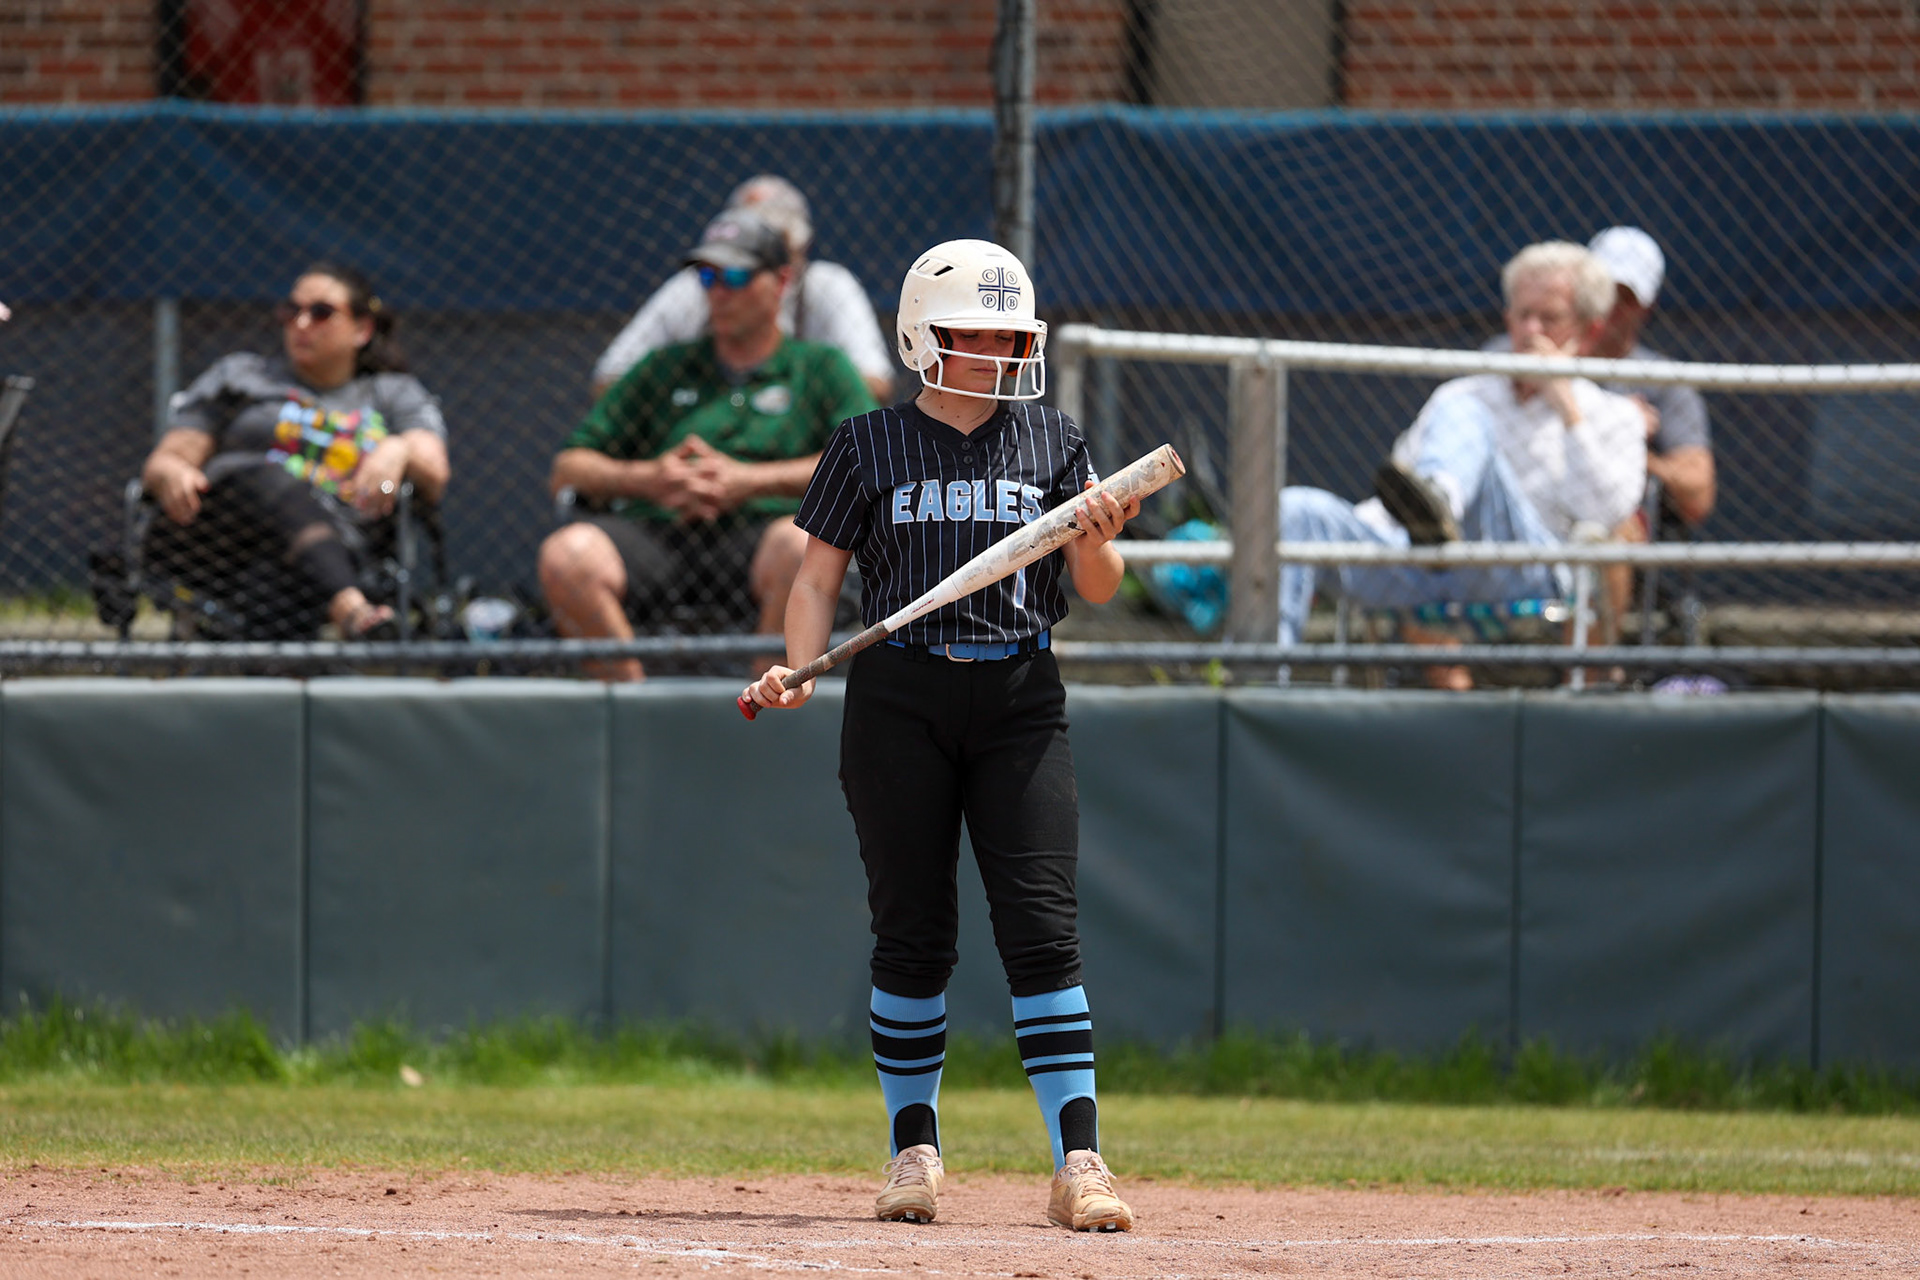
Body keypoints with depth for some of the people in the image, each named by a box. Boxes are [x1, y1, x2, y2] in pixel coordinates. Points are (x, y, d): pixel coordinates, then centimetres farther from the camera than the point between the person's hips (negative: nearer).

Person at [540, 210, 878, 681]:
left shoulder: (821, 367, 20)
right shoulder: (666, 367, 28)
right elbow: (568, 469, 23)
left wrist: (747, 481, -6)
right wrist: (645, 478, 1)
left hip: (759, 528, -2)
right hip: (655, 532, 2)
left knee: (800, 545, -40)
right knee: (566, 554, -31)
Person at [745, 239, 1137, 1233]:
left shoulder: (1054, 445, 9)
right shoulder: (869, 447, 5)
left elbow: (1096, 590, 6)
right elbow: (819, 577, 5)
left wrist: (1098, 541, -16)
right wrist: (798, 668, -12)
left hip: (1019, 701, 1)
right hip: (899, 699, -1)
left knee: (1041, 924, -9)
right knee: (913, 931, 1)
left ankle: (1079, 1161, -12)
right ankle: (914, 1152, 13)